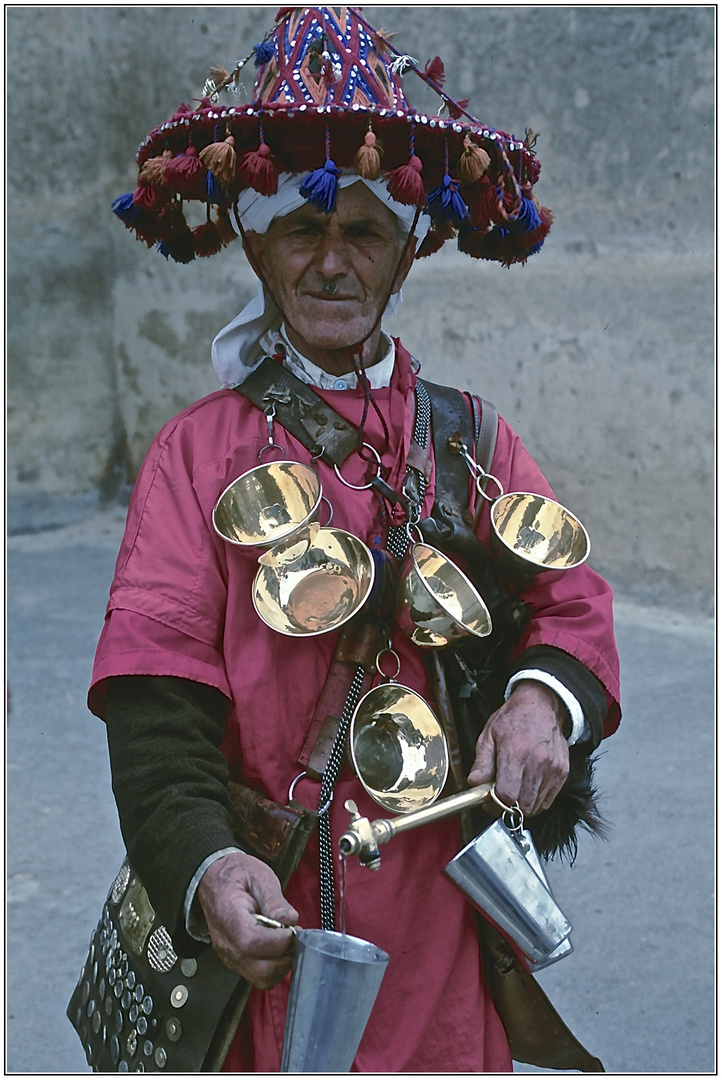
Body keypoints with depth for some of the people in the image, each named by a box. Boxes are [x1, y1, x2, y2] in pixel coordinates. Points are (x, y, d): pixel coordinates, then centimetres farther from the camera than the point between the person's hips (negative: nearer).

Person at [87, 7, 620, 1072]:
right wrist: (203, 862, -29)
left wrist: (544, 698, -19)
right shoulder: (199, 449, -1)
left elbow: (570, 601, 5)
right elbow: (157, 691, -11)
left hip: (443, 914, 3)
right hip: (269, 911, -2)